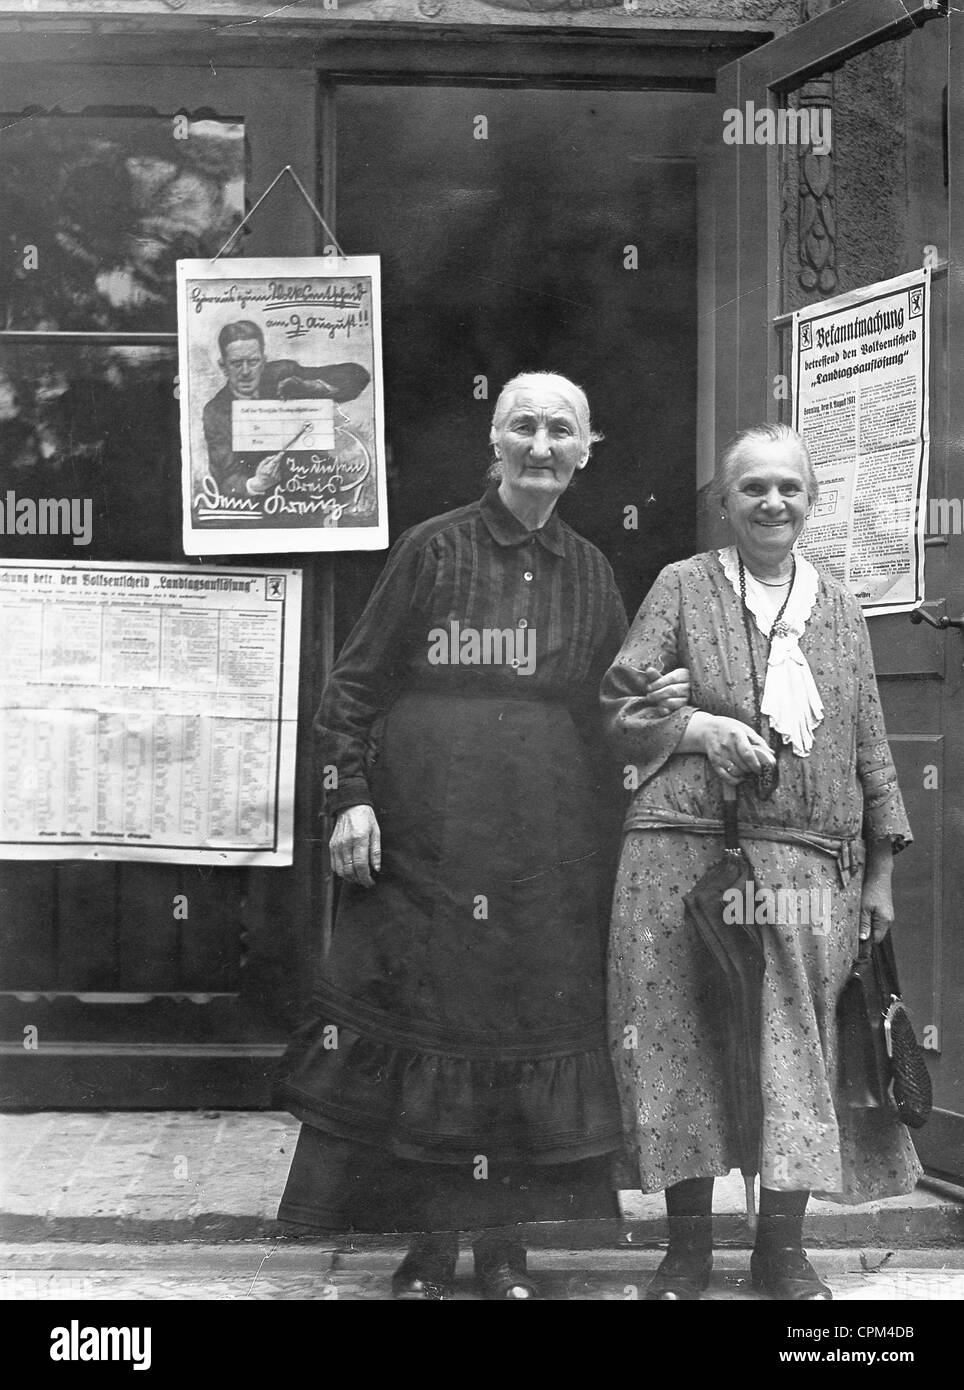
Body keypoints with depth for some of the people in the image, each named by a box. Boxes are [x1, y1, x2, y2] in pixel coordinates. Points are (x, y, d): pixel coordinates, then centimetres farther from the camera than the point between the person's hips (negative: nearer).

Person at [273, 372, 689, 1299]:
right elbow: (355, 682, 1)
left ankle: (504, 1241, 21)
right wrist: (350, 796, -8)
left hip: (550, 848, 3)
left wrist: (659, 702, -1)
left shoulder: (590, 572, 12)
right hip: (427, 837, -2)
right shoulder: (433, 550, 2)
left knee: (533, 1017, 6)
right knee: (424, 1015, 2)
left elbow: (608, 702, 20)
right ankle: (429, 1244, 17)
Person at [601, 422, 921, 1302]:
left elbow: (870, 748, 15)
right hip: (683, 853, -2)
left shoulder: (840, 610, 14)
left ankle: (782, 1245, 19)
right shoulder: (682, 587, 5)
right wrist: (699, 728, -15)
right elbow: (618, 711, 2)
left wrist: (880, 869, 11)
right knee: (680, 1040, 2)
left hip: (809, 864, 2)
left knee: (800, 1046, 4)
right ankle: (689, 1246, 18)